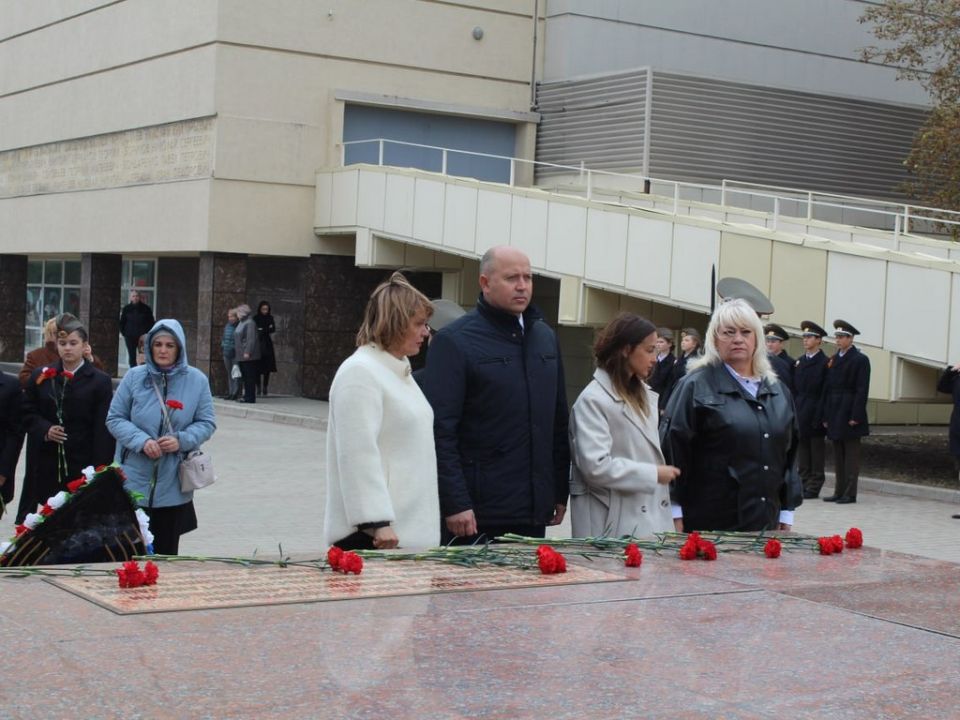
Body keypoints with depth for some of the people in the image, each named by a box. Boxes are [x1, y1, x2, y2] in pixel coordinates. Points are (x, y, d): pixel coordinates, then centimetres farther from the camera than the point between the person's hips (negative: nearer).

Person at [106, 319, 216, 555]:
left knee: (166, 552, 9)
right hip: (135, 482, -1)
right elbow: (115, 418, 0)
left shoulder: (197, 380, 2)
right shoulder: (134, 377, -1)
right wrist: (142, 441, -16)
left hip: (173, 485, 1)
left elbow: (207, 423, 3)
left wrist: (182, 440, -15)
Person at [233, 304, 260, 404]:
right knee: (245, 377, 12)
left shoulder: (249, 323, -13)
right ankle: (247, 396, 17)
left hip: (249, 356, -10)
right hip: (241, 356, 10)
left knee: (249, 377, -6)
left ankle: (250, 397, -5)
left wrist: (247, 352, -23)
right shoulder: (241, 323, 18)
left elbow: (251, 339, -20)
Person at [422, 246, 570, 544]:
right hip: (476, 514, -6)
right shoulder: (453, 341, -7)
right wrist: (454, 504, -17)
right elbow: (441, 430, -12)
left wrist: (561, 491, 14)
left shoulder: (546, 337, 14)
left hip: (533, 511, 6)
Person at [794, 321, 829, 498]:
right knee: (802, 449, 9)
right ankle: (803, 484, 14)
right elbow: (794, 389, 14)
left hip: (814, 413, -6)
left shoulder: (824, 362, -5)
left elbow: (826, 391, -9)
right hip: (799, 413, 6)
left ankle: (814, 487, 3)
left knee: (816, 449, 0)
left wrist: (819, 415, -15)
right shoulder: (798, 362, 14)